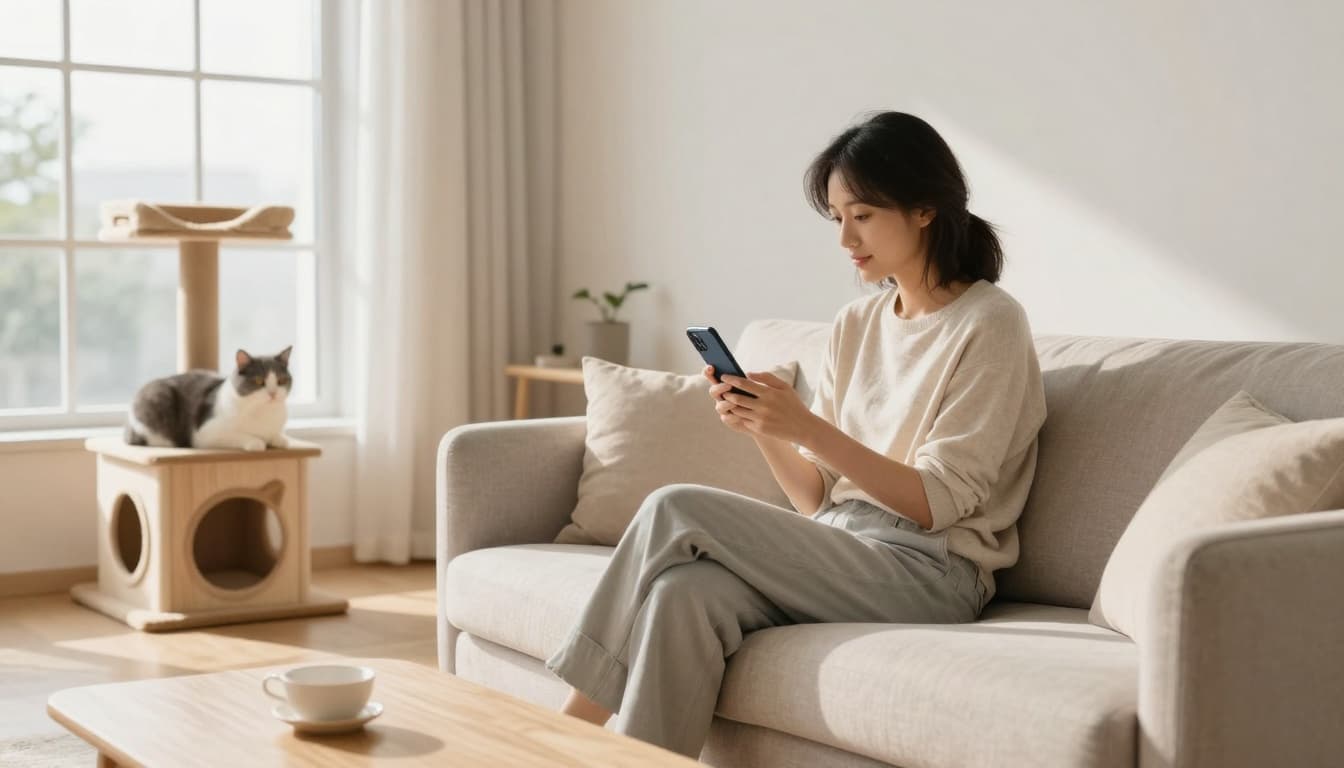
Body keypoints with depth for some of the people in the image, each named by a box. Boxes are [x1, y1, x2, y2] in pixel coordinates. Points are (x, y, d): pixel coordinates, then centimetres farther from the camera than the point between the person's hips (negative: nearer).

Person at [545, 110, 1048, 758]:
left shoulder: (990, 324, -5)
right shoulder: (854, 326, 15)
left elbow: (935, 504, -12)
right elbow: (816, 498, 12)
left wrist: (807, 426, -21)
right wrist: (762, 428, -8)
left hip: (928, 574, -6)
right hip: (835, 556, 6)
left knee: (676, 510, -20)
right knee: (685, 593, -27)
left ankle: (574, 725, -9)